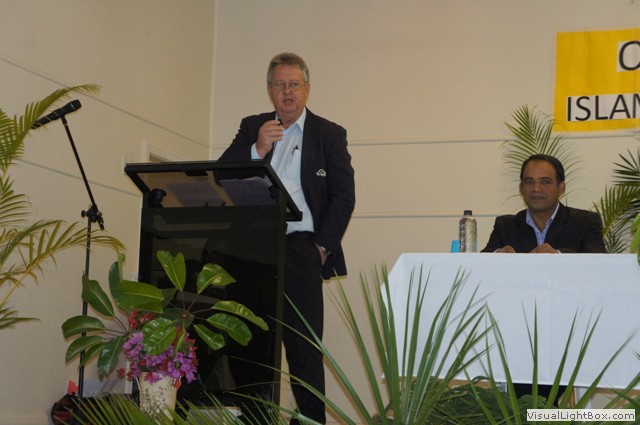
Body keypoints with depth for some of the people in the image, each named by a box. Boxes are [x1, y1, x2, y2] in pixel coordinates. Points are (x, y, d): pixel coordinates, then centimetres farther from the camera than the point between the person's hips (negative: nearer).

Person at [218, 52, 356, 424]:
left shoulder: (329, 134, 7)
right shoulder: (252, 128, 15)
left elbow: (344, 195, 2)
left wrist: (323, 244, -7)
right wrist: (258, 150, -10)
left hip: (300, 251, -3)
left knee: (305, 348, -5)